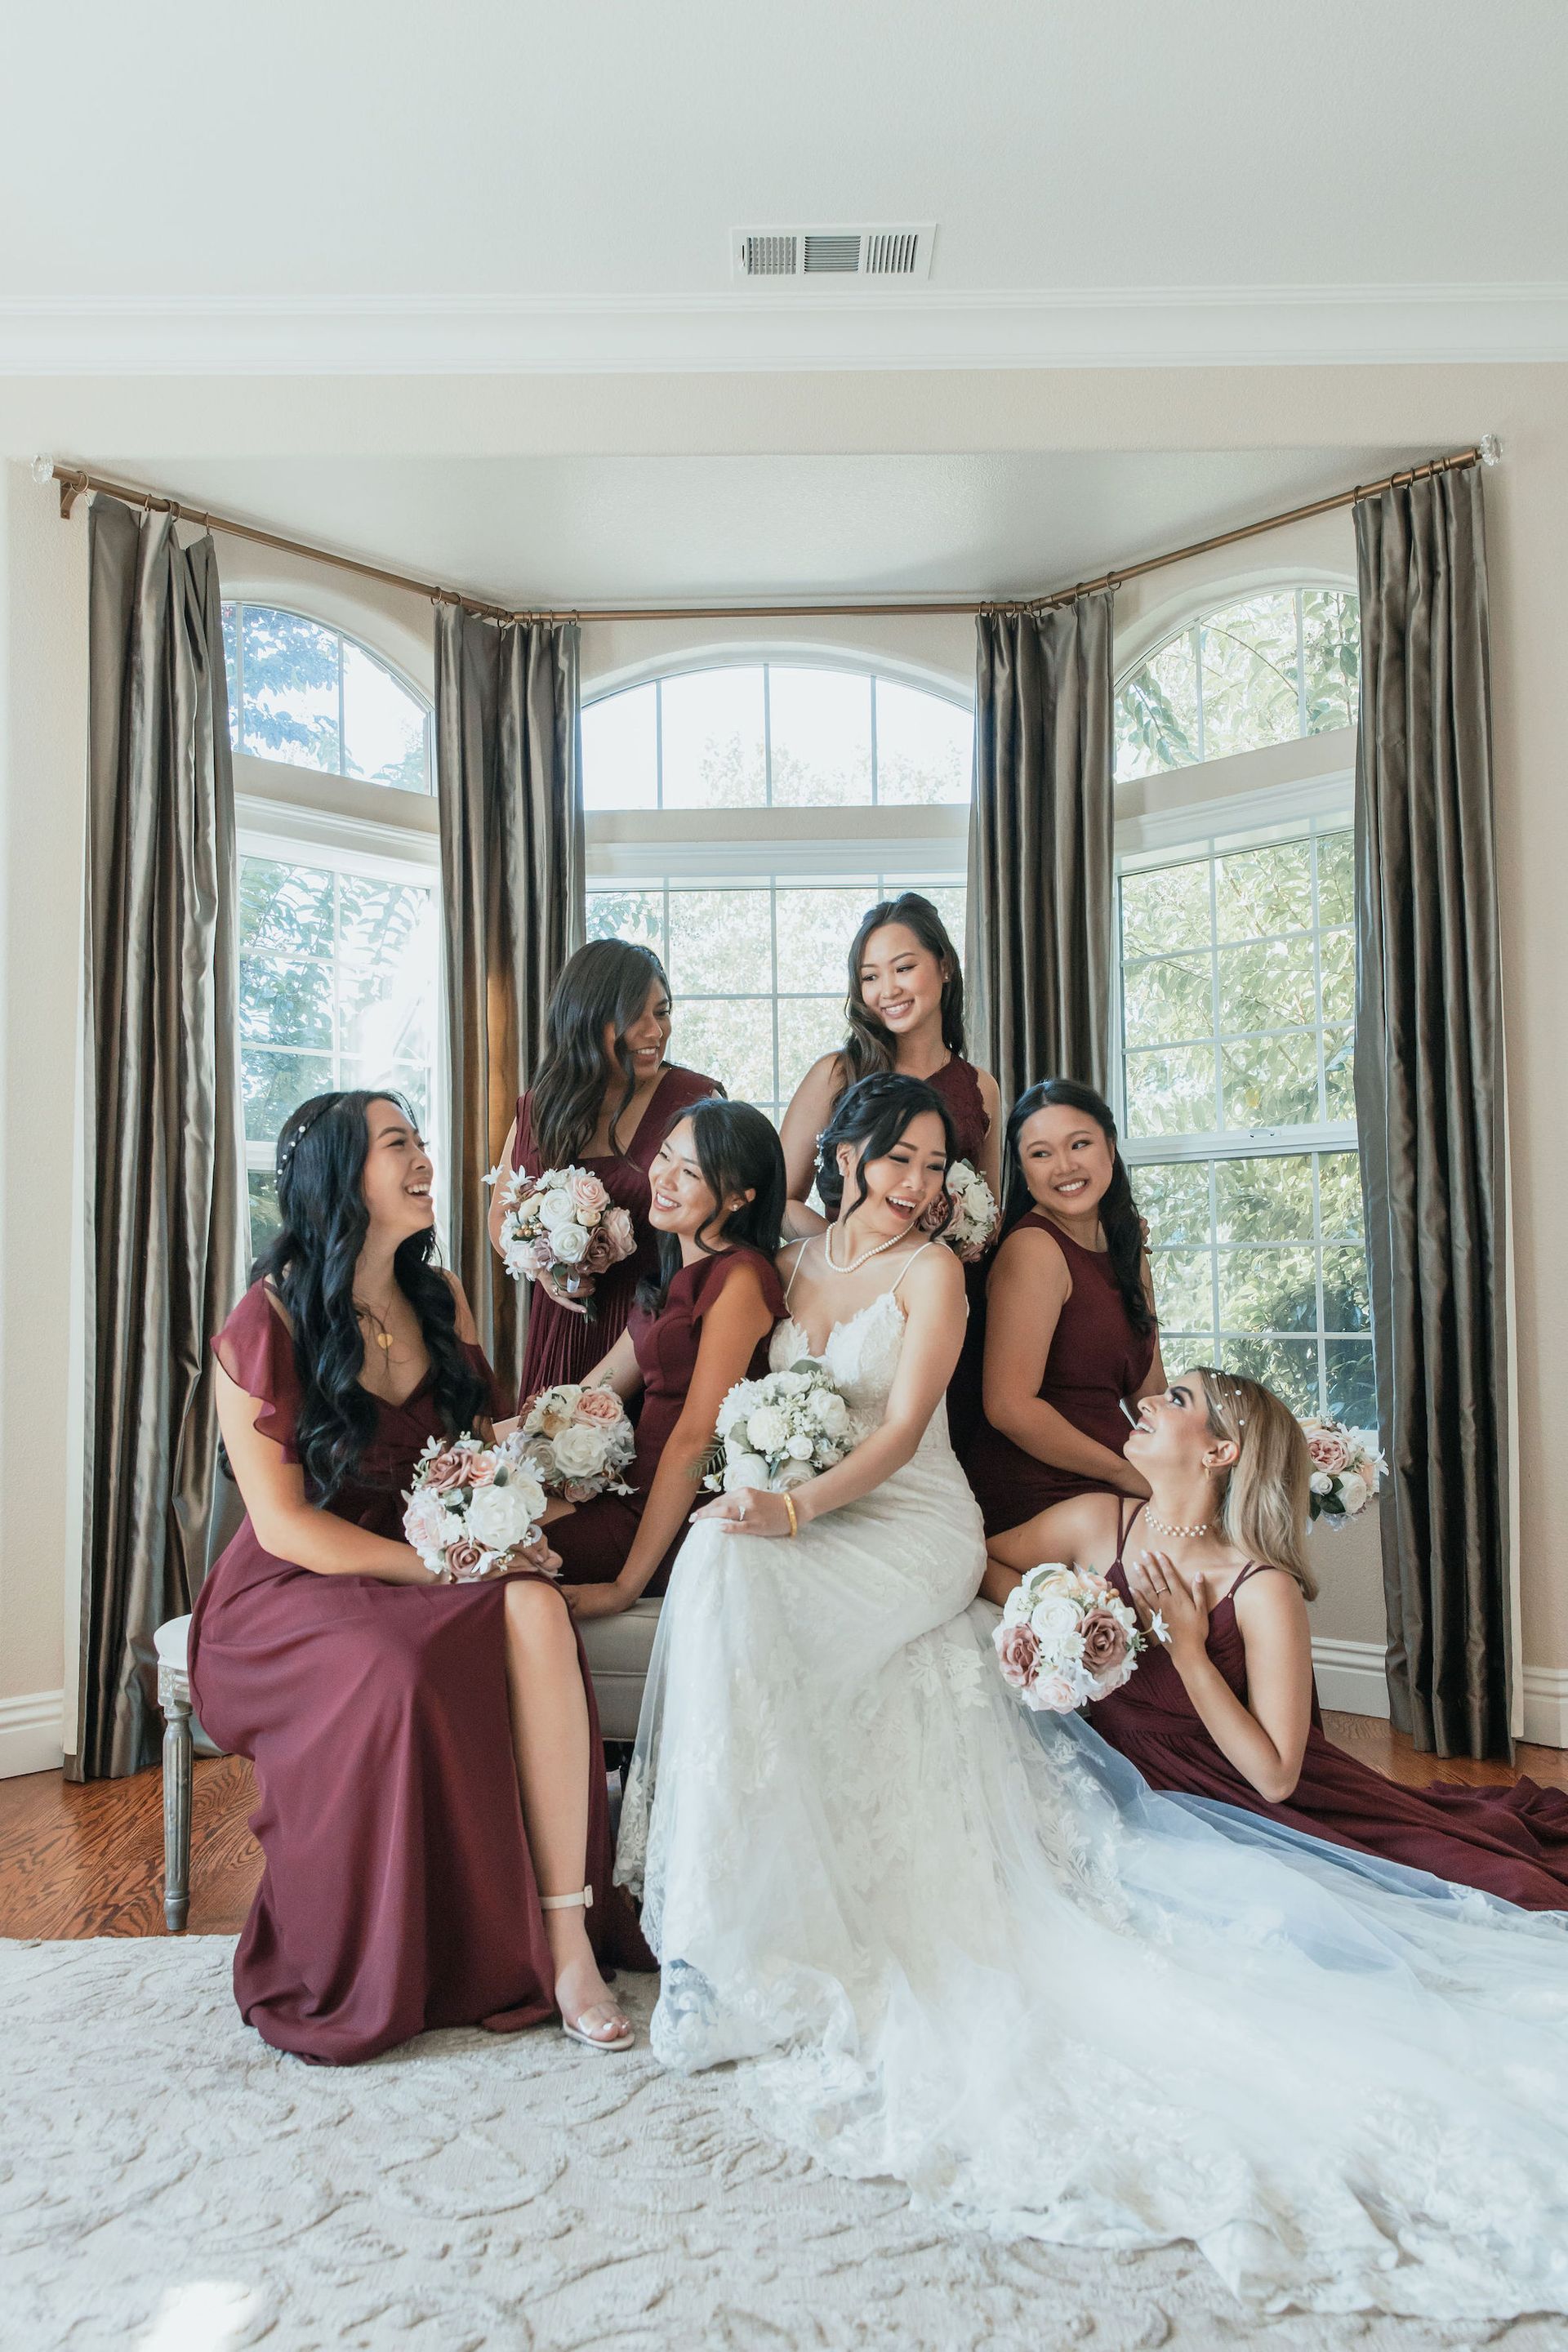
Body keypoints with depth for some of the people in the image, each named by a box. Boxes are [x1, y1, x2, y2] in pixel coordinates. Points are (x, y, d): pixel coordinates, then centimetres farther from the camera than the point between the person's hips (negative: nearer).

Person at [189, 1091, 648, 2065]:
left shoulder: (439, 1299, 8)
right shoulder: (267, 1324, -10)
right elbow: (284, 1525, -12)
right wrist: (432, 1562, -20)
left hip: (438, 1573, 5)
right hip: (297, 1588, -4)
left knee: (536, 1612, -28)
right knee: (398, 1674, -35)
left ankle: (564, 1937, -25)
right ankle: (378, 1980, -12)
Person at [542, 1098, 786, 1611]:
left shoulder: (739, 1278, -19)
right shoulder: (680, 1271, 10)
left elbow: (694, 1440, -22)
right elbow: (604, 1383, 12)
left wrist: (625, 1587, -20)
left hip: (686, 1521, -8)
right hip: (641, 1488, 8)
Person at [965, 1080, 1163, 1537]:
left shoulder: (1127, 1249, 13)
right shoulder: (1033, 1246, -14)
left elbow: (1150, 1391, 15)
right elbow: (1010, 1405, -21)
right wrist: (1127, 1474, -12)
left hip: (1096, 1494, 8)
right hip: (1034, 1500, -8)